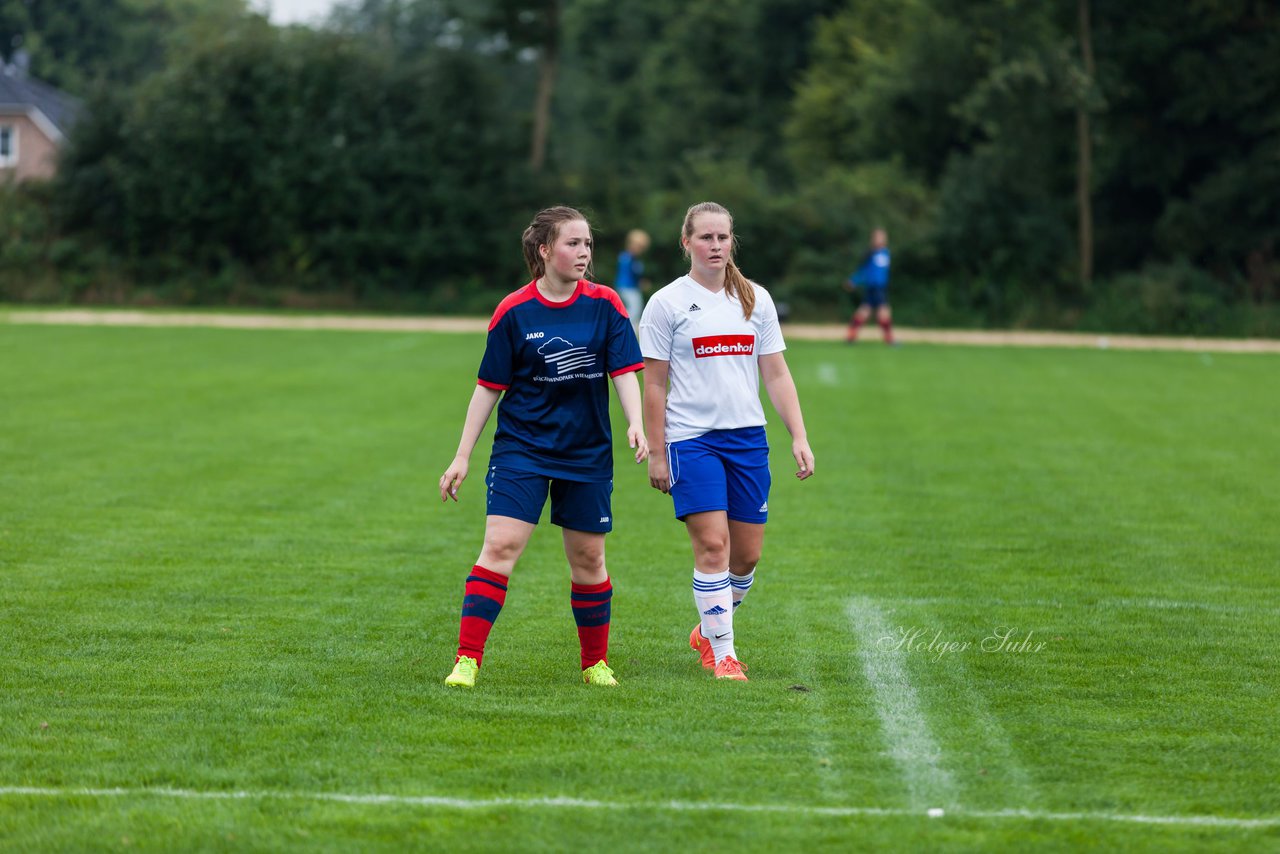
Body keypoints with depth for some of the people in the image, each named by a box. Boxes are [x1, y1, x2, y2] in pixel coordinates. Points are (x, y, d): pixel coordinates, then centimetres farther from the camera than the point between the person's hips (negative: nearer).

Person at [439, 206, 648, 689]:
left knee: (588, 558, 9)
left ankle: (596, 662, 25)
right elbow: (489, 387, 0)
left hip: (587, 453, 2)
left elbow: (624, 370, -1)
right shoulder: (513, 312, -5)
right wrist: (462, 457, -1)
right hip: (521, 448, -2)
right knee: (500, 545, -15)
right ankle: (467, 659, -13)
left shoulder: (605, 305, 0)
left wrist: (635, 424, -20)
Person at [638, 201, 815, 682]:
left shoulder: (755, 299, 10)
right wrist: (656, 454, -3)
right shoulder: (667, 303, -1)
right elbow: (654, 385, 0)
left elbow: (776, 375, 11)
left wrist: (799, 436, 3)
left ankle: (708, 631, 27)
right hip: (691, 439, -4)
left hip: (748, 437, 4)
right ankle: (723, 655, -7)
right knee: (712, 544, -13)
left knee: (747, 554, 4)